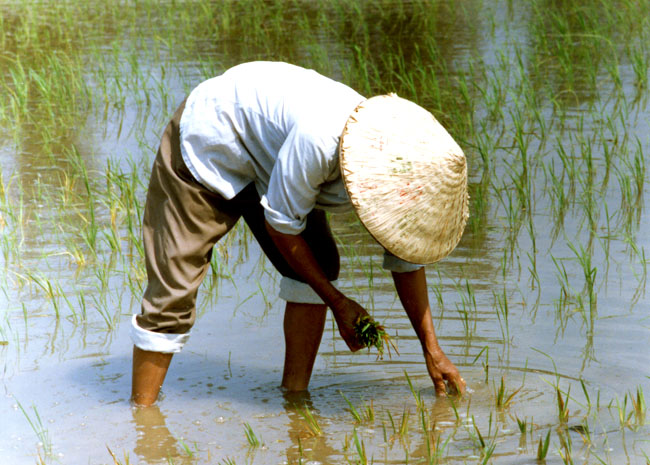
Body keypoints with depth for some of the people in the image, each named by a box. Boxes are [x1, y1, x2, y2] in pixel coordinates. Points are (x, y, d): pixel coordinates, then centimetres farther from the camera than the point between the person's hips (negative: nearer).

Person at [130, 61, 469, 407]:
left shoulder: (403, 167, -18)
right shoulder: (318, 141, -42)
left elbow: (407, 258, -3)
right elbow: (280, 223, -26)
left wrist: (431, 349, -2)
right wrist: (337, 302, -19)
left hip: (265, 158, 7)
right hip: (206, 142, -7)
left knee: (320, 265, -4)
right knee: (174, 288, -12)